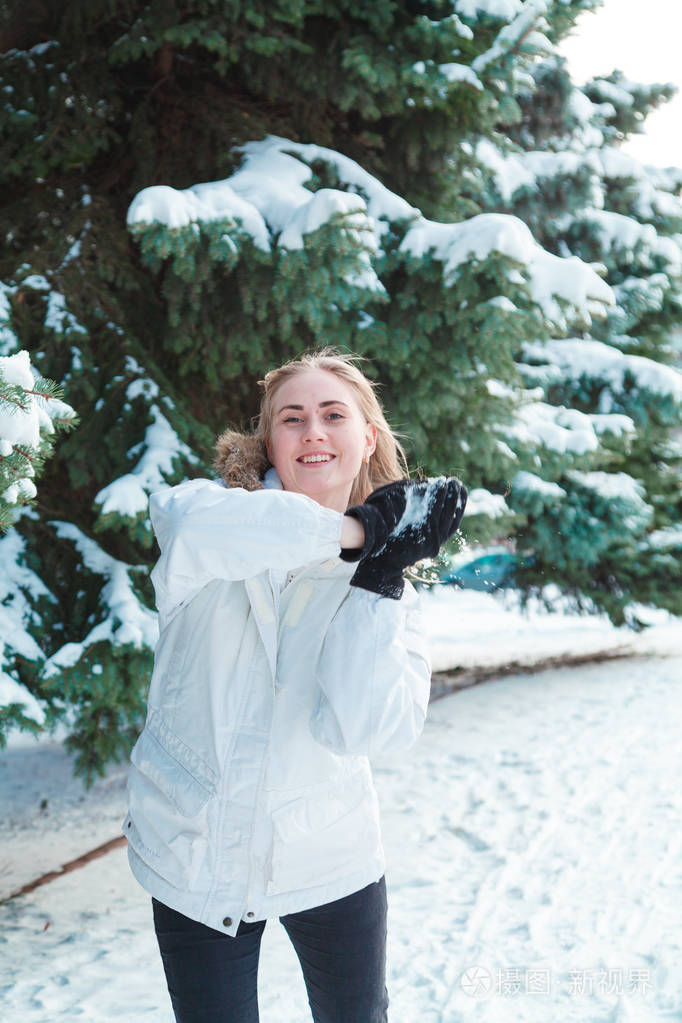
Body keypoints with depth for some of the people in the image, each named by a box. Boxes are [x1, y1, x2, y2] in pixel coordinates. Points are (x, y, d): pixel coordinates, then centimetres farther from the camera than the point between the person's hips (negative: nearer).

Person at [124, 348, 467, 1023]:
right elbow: (189, 525, -34)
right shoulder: (217, 508, -6)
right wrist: (355, 530, -28)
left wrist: (381, 572, -21)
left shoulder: (387, 584, -2)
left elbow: (369, 729, -19)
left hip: (328, 862, 2)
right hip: (195, 862, -1)